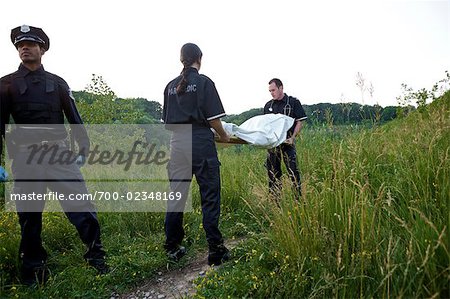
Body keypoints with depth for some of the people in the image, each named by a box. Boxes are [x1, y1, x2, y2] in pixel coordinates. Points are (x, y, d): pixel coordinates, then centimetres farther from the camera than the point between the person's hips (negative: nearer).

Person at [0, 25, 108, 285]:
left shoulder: (57, 83, 12)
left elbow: (74, 117, 10)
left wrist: (84, 147, 0)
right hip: (26, 157, 0)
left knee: (81, 205, -7)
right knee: (29, 215, 8)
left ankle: (96, 256, 5)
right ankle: (33, 268, 24)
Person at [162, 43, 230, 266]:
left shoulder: (171, 86, 13)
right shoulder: (203, 82, -1)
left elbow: (167, 121, 15)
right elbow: (213, 117, -7)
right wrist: (223, 136, 9)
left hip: (177, 141, 5)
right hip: (200, 141, -5)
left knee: (176, 194, 10)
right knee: (209, 195, 1)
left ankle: (172, 248, 20)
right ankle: (215, 249, 8)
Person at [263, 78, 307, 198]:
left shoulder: (293, 102, 2)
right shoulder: (268, 105, 15)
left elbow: (300, 122, -2)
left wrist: (292, 137, -14)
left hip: (287, 142, -4)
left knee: (293, 171, -9)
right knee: (273, 173, 8)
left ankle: (299, 197, 0)